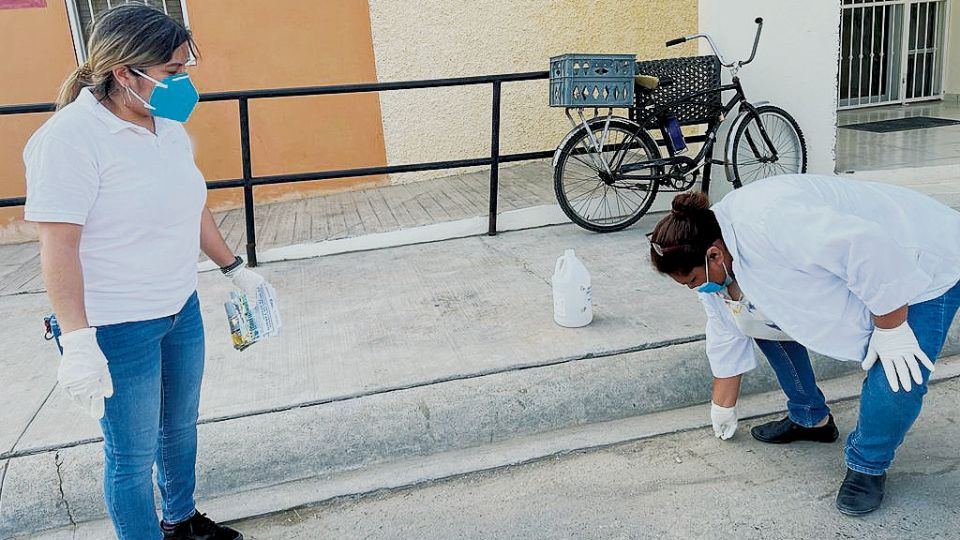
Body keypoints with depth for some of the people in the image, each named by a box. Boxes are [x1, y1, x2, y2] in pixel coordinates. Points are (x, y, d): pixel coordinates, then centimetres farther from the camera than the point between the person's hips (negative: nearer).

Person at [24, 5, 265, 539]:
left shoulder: (169, 126, 3)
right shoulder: (71, 138, -20)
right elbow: (59, 245, -22)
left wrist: (234, 267, 18)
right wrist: (77, 341, -25)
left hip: (181, 310, 8)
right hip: (119, 329, -8)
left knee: (181, 425, 23)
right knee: (133, 453, 6)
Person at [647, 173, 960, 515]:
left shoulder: (770, 222, -38)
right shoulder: (713, 258, -6)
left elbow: (868, 246, -39)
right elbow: (726, 333, 6)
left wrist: (891, 330, -28)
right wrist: (723, 407, 16)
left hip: (923, 266, -8)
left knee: (896, 382, -23)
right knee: (762, 314, 5)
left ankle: (868, 466, 5)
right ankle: (811, 419, 21)